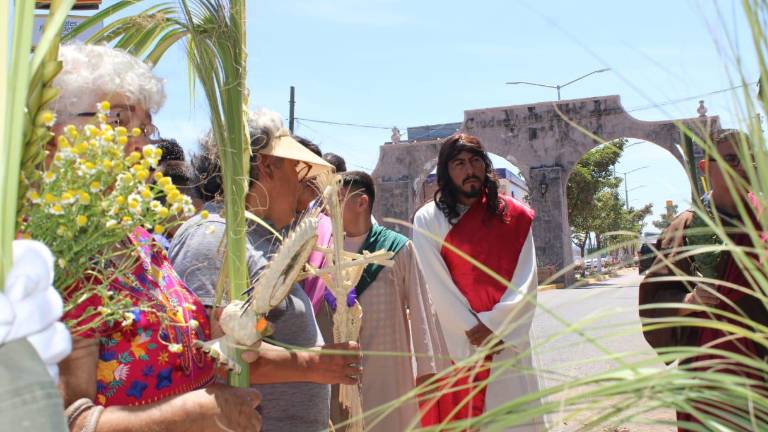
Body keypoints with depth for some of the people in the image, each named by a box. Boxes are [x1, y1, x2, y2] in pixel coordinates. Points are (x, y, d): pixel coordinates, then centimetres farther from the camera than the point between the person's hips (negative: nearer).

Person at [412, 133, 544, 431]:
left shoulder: (514, 215, 7)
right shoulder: (428, 219, 2)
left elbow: (526, 282, 0)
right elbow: (436, 284, -5)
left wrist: (494, 326, -11)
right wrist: (473, 329, -12)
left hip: (508, 342, 2)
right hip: (455, 342, -1)